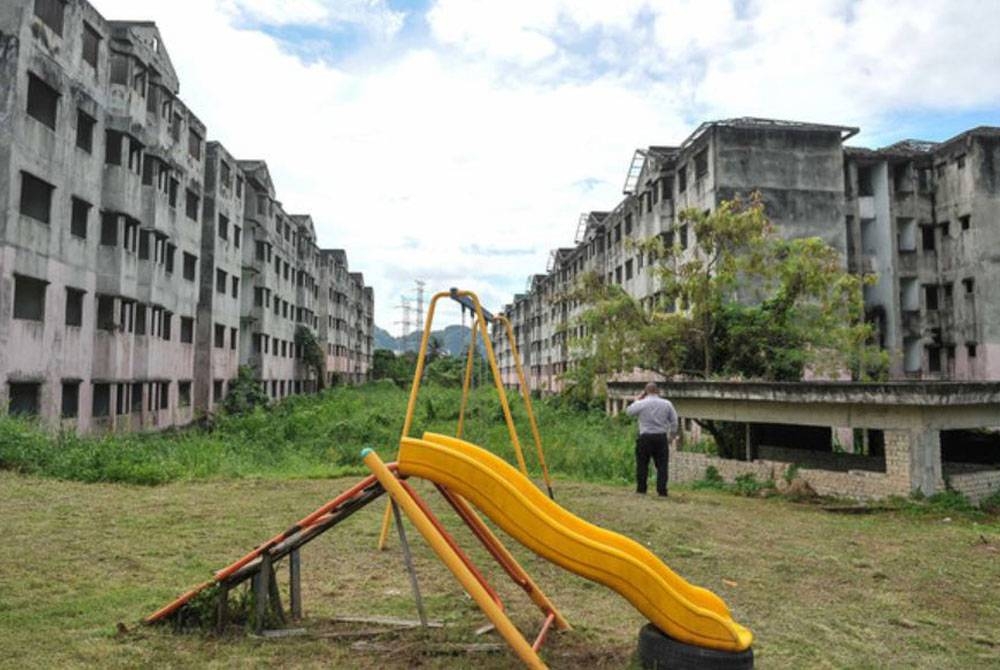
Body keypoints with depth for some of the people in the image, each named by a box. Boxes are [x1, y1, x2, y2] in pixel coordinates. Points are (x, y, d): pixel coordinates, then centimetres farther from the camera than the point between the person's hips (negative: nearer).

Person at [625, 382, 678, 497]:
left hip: (645, 437, -1)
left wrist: (636, 400, 21)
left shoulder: (641, 403, -5)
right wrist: (671, 436, 14)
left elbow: (629, 411, 11)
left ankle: (641, 489, 12)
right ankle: (662, 490, 3)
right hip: (661, 437, 2)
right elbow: (674, 421, 4)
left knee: (642, 464, 8)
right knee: (662, 465, 6)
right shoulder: (667, 403, 2)